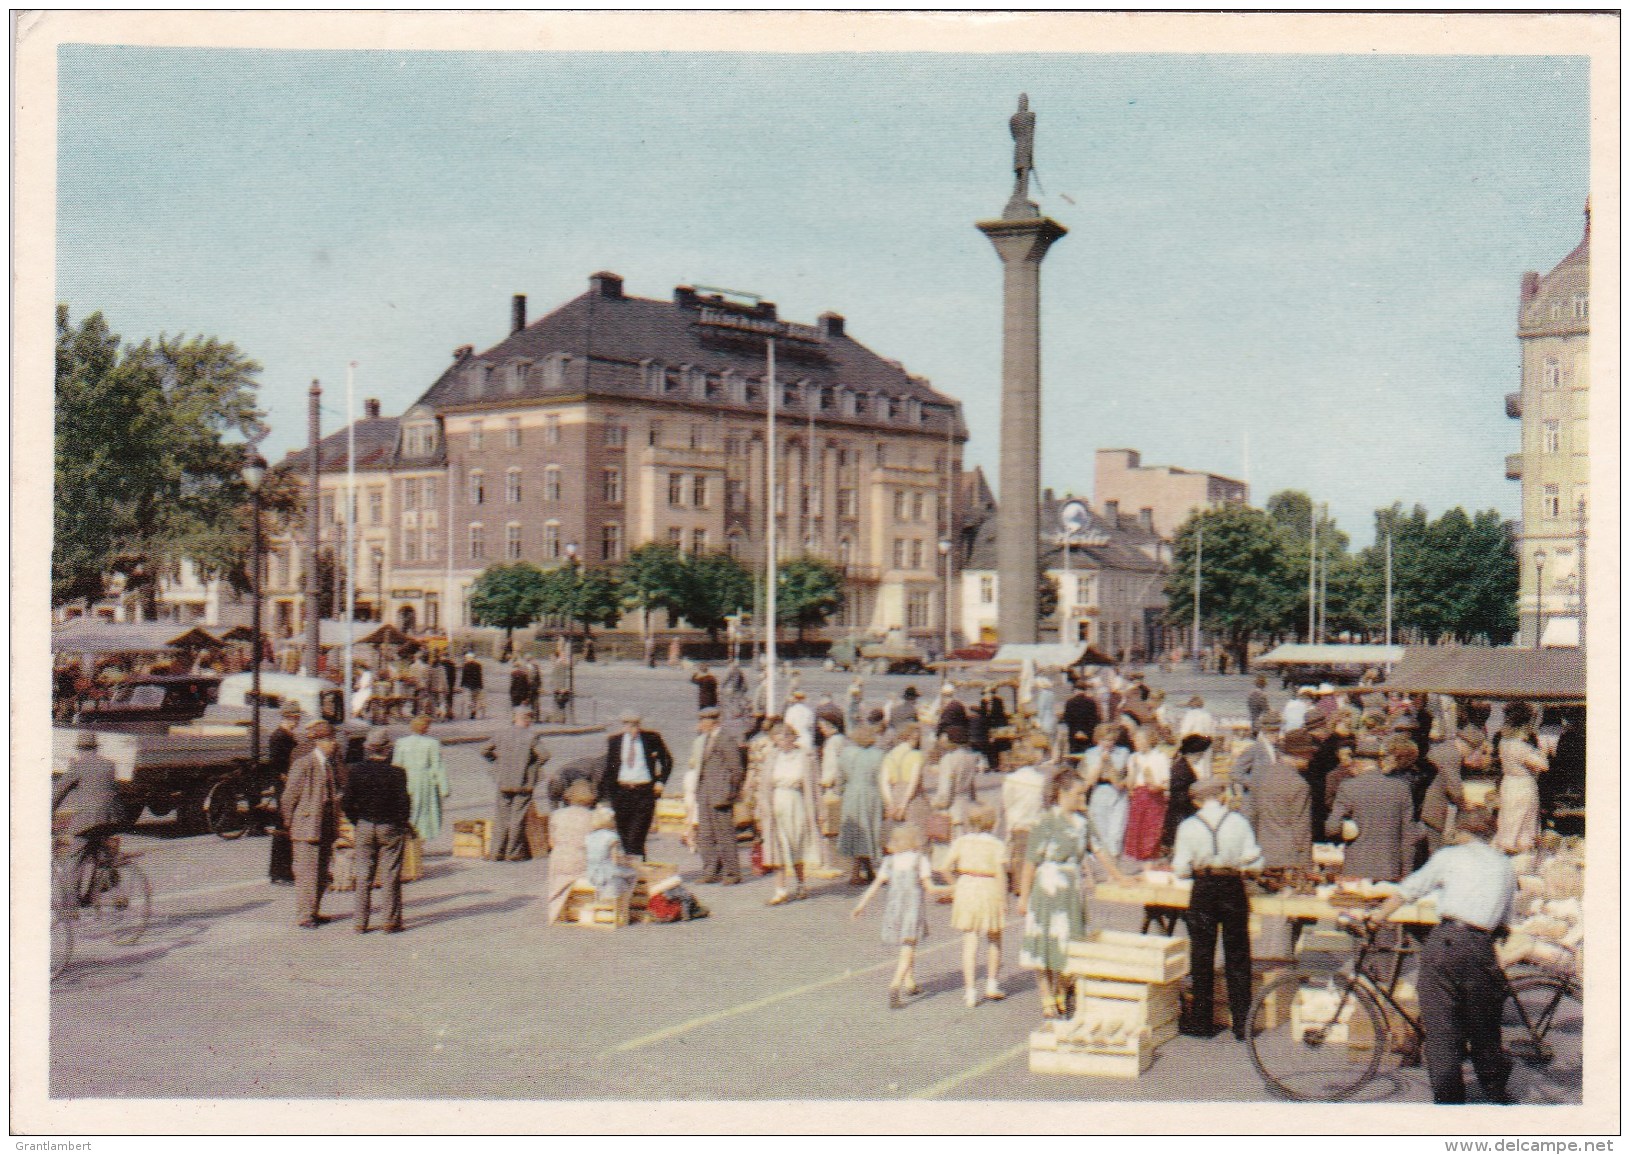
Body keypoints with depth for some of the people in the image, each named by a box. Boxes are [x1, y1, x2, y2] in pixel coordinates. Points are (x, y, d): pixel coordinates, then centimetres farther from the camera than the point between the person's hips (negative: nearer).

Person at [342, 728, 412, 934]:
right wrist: (402, 825, 3)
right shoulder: (396, 773, -14)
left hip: (364, 827, 2)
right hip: (391, 828, -2)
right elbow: (404, 803, -13)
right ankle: (391, 921, 9)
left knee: (363, 877, 10)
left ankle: (360, 922, 11)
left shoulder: (355, 770, -6)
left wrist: (355, 824, 9)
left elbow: (346, 802, -5)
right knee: (390, 877, 6)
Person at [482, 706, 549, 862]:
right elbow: (544, 755, -17)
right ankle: (513, 852, 7)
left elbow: (485, 751, 2)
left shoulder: (501, 735, 1)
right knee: (517, 818, 4)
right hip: (524, 783, -3)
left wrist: (499, 761, 13)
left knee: (501, 817, 11)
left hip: (504, 782, 3)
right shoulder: (532, 736, -8)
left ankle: (497, 852, 12)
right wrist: (534, 766, 1)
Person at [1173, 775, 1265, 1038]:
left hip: (1203, 890, -1)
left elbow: (1181, 870, -4)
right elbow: (1255, 861, -4)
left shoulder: (1189, 826, -5)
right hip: (1233, 888, 1)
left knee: (1202, 957, 9)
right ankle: (1242, 1022, 13)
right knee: (1237, 957, 10)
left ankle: (1202, 1022, 13)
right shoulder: (1239, 821, -3)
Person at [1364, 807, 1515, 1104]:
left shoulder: (1449, 856, 11)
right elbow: (1506, 921, 20)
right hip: (1481, 948, 2)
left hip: (1444, 941, -2)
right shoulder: (1505, 867, 19)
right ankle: (1496, 1093, 26)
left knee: (1441, 1027, 3)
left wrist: (1378, 916, 22)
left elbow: (1408, 889, 11)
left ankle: (1448, 1097, 2)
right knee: (1484, 1027, 17)